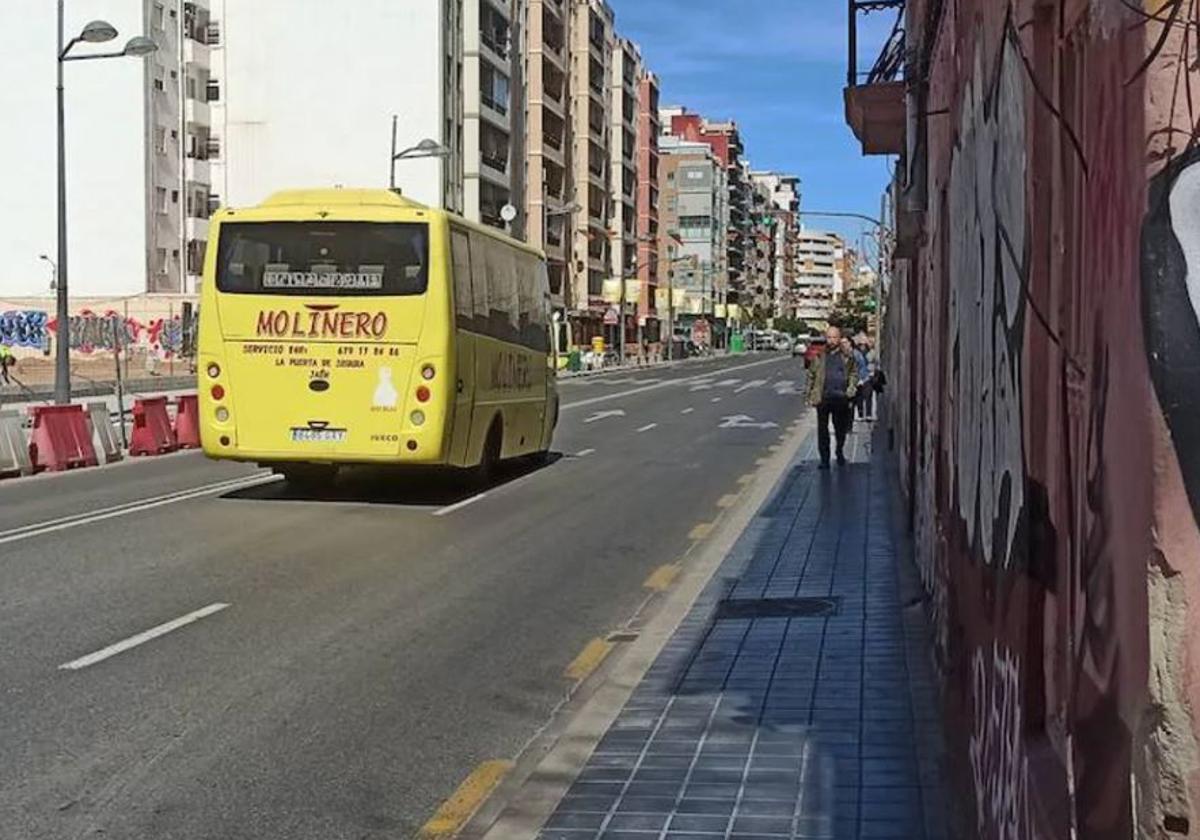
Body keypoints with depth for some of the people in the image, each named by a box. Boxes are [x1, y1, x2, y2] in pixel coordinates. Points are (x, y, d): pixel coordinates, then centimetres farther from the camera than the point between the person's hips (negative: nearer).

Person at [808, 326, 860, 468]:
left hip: (841, 398, 0)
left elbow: (854, 372, 11)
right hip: (823, 398, 0)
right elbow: (811, 375, 8)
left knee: (841, 428, 11)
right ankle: (824, 458, 7)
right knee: (822, 429, 0)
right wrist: (810, 395, 3)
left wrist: (851, 388, -4)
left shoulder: (847, 355, 5)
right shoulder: (819, 356, 5)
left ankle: (840, 451, 35)